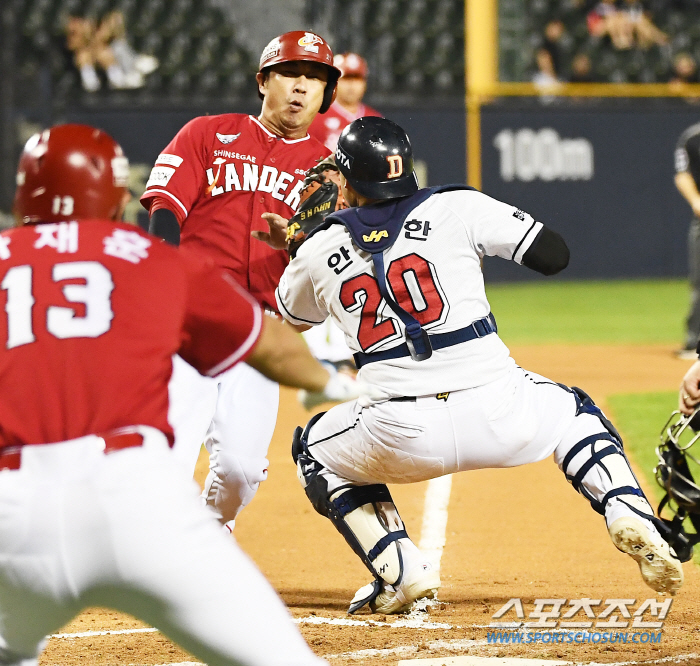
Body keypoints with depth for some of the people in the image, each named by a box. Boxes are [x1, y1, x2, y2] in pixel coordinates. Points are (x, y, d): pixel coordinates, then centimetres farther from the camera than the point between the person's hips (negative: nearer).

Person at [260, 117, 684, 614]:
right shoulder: (457, 208, 4)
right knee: (573, 412, 33)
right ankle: (630, 515, 7)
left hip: (403, 437, 0)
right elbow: (555, 255, 7)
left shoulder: (317, 251, 11)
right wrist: (490, 234, 23)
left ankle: (403, 571, 13)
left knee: (315, 450, 30)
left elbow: (292, 318, 31)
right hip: (501, 415, 1)